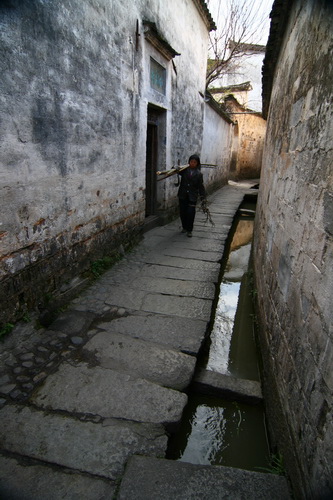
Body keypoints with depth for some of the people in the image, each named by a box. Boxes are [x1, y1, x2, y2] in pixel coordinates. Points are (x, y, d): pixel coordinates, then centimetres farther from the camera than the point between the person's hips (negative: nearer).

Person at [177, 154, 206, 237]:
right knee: (182, 212, 8)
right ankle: (184, 227, 30)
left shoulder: (198, 173, 1)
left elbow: (201, 186, 2)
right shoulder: (184, 170, 2)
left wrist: (203, 198, -2)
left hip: (192, 197, -1)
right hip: (183, 195, 1)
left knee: (191, 213, -5)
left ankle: (189, 230, 9)